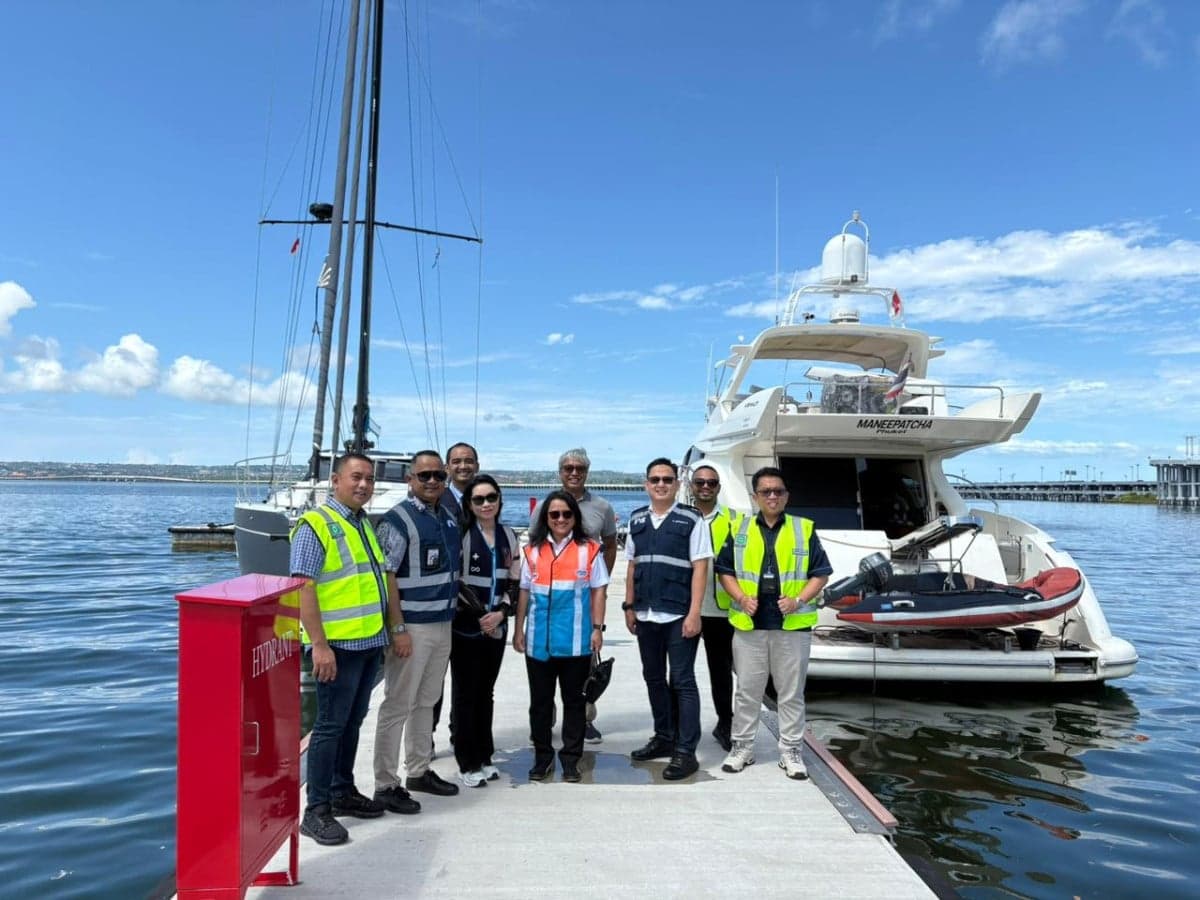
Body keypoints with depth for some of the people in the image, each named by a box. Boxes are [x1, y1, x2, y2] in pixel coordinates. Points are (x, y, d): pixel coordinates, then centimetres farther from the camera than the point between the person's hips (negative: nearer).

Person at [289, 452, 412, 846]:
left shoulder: (367, 524, 14)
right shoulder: (316, 524, -10)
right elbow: (304, 588, -17)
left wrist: (397, 628, 15)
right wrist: (319, 644, -22)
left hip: (371, 641, 8)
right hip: (338, 645, -8)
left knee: (353, 722, 16)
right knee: (331, 725, -1)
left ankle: (343, 792, 29)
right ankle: (316, 810, 10)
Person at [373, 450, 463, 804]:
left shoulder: (449, 519, 11)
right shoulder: (398, 519, -13)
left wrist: (452, 612, 15)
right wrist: (398, 628, -19)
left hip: (443, 625, 8)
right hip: (412, 626, -8)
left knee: (426, 701, 18)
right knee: (397, 705, 0)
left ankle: (419, 771, 31)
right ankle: (385, 785, 11)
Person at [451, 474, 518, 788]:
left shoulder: (509, 536, 9)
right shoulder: (460, 534, -6)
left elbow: (514, 582, 10)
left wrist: (501, 613, -6)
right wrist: (477, 614, -12)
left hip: (496, 627, 5)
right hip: (465, 627, -4)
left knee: (486, 692, 13)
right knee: (465, 694, 2)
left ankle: (484, 757, 25)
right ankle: (467, 763, 13)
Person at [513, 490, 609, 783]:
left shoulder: (589, 549, -1)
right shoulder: (533, 551, 7)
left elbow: (598, 591, 0)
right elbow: (524, 592, 9)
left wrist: (597, 628, -5)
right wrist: (518, 629, 6)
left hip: (576, 641, -2)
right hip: (539, 640, 2)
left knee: (574, 700, 9)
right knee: (540, 701, 11)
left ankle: (570, 759, 20)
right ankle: (543, 757, 25)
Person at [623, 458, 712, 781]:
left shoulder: (691, 519, -5)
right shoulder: (637, 519, 10)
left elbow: (700, 568, -8)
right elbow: (632, 565, 14)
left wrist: (694, 613, -14)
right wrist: (629, 606, 10)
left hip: (678, 615, -5)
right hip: (646, 615, 6)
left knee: (682, 682, 0)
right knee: (654, 679, 15)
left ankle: (685, 751, 8)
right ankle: (664, 737, 30)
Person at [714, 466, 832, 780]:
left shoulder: (804, 529, 4)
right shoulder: (740, 529, 7)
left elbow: (821, 573, 4)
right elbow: (724, 570, 8)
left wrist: (799, 600, -10)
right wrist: (741, 598, -8)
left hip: (793, 624, -1)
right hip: (749, 624, 1)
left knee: (791, 693, 8)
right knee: (747, 690, 9)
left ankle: (791, 752, 21)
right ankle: (742, 747, 22)